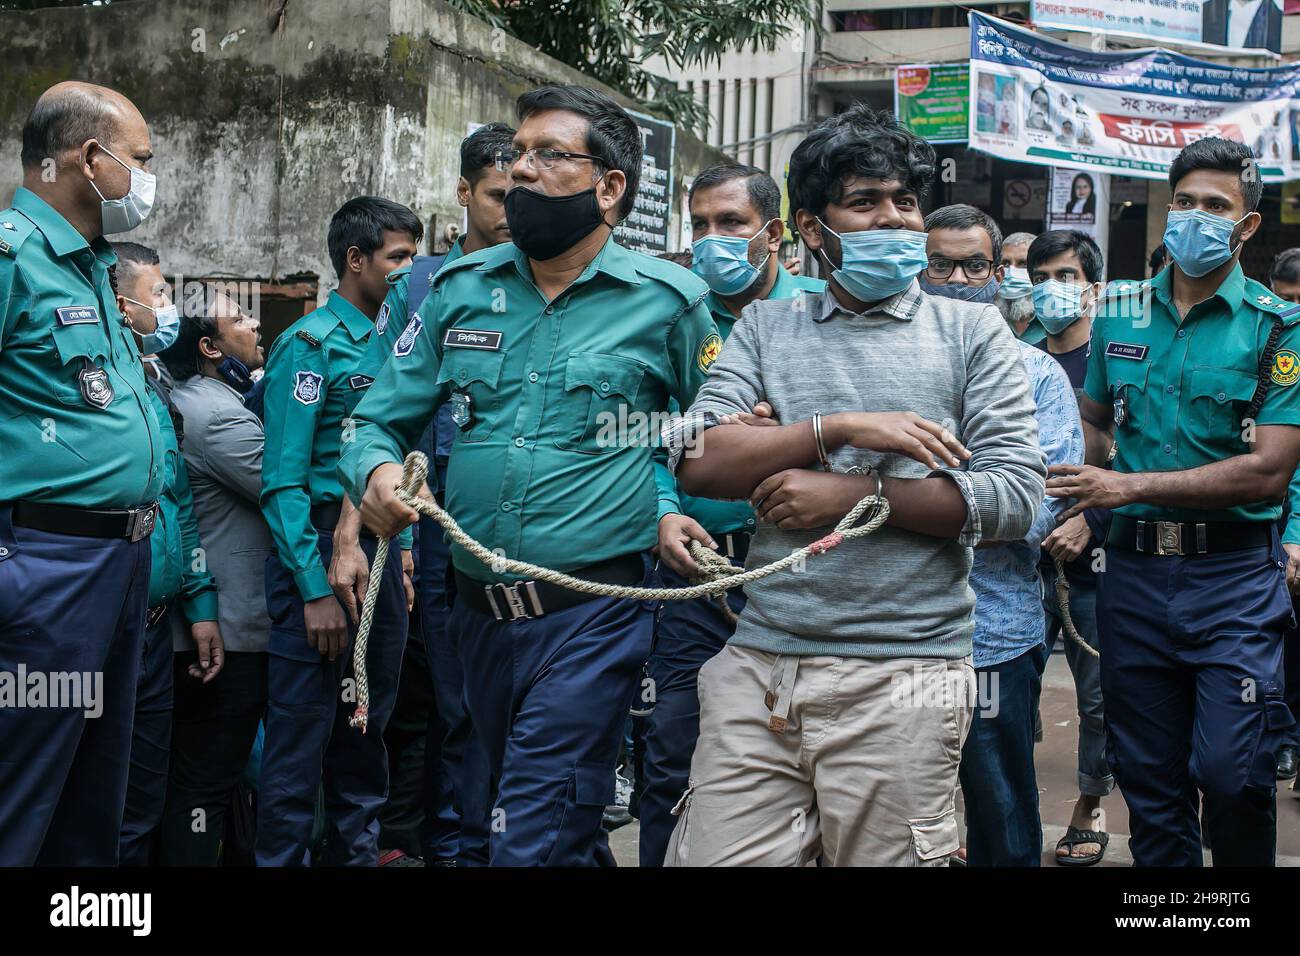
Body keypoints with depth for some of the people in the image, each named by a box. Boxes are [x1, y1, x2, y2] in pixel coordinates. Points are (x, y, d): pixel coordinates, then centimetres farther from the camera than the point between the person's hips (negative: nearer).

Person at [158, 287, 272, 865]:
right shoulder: (218, 416, -18)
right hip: (230, 629, -10)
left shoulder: (187, 402, 14)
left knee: (198, 774, 16)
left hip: (199, 626, 10)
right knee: (204, 780, -6)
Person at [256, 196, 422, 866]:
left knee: (366, 734, 16)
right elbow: (284, 481, -15)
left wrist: (400, 554, 12)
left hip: (379, 554, 8)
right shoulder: (311, 344, -10)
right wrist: (316, 588, -19)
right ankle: (282, 859, 6)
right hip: (323, 550, -8)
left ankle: (357, 852, 26)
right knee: (302, 738, -2)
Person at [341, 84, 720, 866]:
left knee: (534, 840, -9)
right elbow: (380, 422, 8)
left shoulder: (667, 300, -2)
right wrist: (376, 471, -12)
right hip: (481, 611, 5)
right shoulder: (459, 290, 7)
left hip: (593, 616, -5)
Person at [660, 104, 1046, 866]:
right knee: (718, 856, 2)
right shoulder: (767, 326, 13)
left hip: (902, 679, -2)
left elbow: (1016, 500, -4)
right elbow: (699, 461, 0)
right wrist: (842, 428, -10)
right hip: (759, 662, 2)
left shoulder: (972, 332, 6)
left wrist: (854, 495, -10)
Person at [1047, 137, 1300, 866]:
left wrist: (1131, 488, -16)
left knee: (1230, 772, -10)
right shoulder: (1119, 313, 9)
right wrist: (1078, 510, 3)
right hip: (1135, 567, 4)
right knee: (1149, 779, 9)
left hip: (1234, 576, -4)